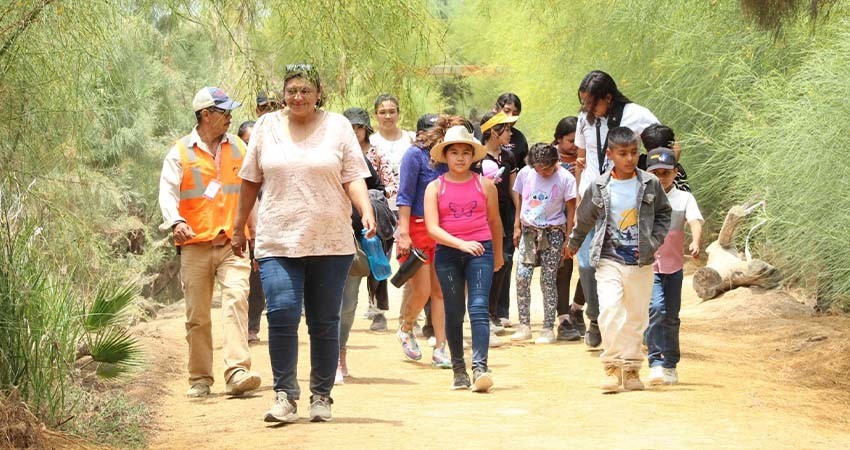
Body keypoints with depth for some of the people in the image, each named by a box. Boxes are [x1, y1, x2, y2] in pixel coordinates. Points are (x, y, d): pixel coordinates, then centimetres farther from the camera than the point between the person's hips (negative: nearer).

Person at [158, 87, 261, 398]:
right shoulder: (181, 152, 4)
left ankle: (238, 372, -26)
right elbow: (168, 192, -7)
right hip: (195, 245, -1)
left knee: (236, 300, -19)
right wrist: (176, 221, -28)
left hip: (232, 244, 1)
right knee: (197, 315, 3)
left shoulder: (238, 149, 14)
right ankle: (200, 379, 15)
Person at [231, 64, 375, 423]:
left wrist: (366, 212, -16)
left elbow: (353, 178, 1)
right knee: (281, 314, -14)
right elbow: (251, 181, 14)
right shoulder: (267, 127, 8)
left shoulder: (337, 126, 5)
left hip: (330, 243, 0)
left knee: (325, 323, 5)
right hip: (278, 242, 0)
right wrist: (238, 228, 17)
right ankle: (284, 395, -6)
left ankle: (322, 396, 16)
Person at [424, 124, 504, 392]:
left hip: (480, 250, -1)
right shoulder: (435, 187, 2)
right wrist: (462, 244, -20)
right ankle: (459, 369, 18)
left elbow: (495, 221, 18)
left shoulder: (484, 185, 6)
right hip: (447, 253, 1)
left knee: (478, 307, -15)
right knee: (454, 313, 6)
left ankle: (480, 367, -24)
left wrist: (498, 254, 27)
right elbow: (432, 228, -7)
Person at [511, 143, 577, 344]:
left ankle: (548, 329, 3)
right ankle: (524, 326, 1)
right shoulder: (525, 173, 2)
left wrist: (568, 240, -5)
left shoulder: (565, 178, -7)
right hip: (529, 230, 3)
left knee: (548, 280, -3)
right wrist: (517, 227, 8)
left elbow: (571, 210, -3)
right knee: (522, 276, -7)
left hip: (552, 232, -3)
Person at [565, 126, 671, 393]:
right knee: (609, 309, -19)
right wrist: (573, 244, 29)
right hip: (609, 259, -1)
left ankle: (631, 369, 20)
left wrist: (653, 242, -2)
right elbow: (584, 218, 16)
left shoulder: (650, 184, 1)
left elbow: (664, 214, 12)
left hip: (641, 262, 2)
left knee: (637, 316, 8)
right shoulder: (599, 187, 0)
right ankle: (612, 367, -13)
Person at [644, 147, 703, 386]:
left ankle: (670, 366, 22)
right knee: (656, 308, -19)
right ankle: (656, 364, -21)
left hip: (674, 266, 2)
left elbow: (695, 222, -14)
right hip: (647, 264, -2)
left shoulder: (684, 198, 2)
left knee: (671, 317, 9)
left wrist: (695, 243, -33)